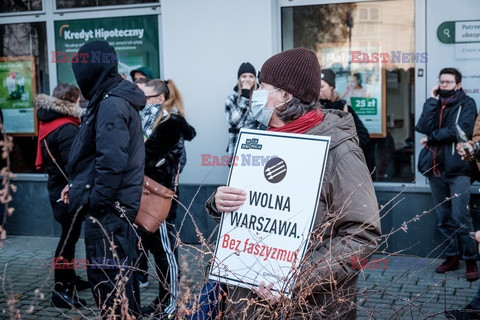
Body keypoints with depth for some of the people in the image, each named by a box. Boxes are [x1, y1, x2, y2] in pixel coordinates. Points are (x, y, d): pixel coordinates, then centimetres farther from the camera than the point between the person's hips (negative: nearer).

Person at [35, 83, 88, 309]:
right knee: (69, 237, -2)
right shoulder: (67, 129, -22)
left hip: (58, 188, 10)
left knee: (69, 235, 20)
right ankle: (61, 290, 4)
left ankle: (68, 279, 32)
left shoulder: (50, 123, 9)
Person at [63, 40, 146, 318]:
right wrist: (80, 185, 19)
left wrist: (95, 201, -19)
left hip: (107, 211, -10)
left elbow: (112, 161, -25)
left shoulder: (111, 104, -16)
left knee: (108, 279, -4)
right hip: (119, 205, 10)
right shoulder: (120, 100, 15)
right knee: (121, 274, 18)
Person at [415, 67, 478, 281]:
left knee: (460, 217, -9)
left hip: (457, 169, -5)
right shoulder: (434, 104, 15)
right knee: (443, 218, 10)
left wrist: (431, 137, -9)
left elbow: (461, 130, -15)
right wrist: (433, 100, -4)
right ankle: (452, 256, 20)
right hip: (435, 168, 5)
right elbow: (423, 127, -2)